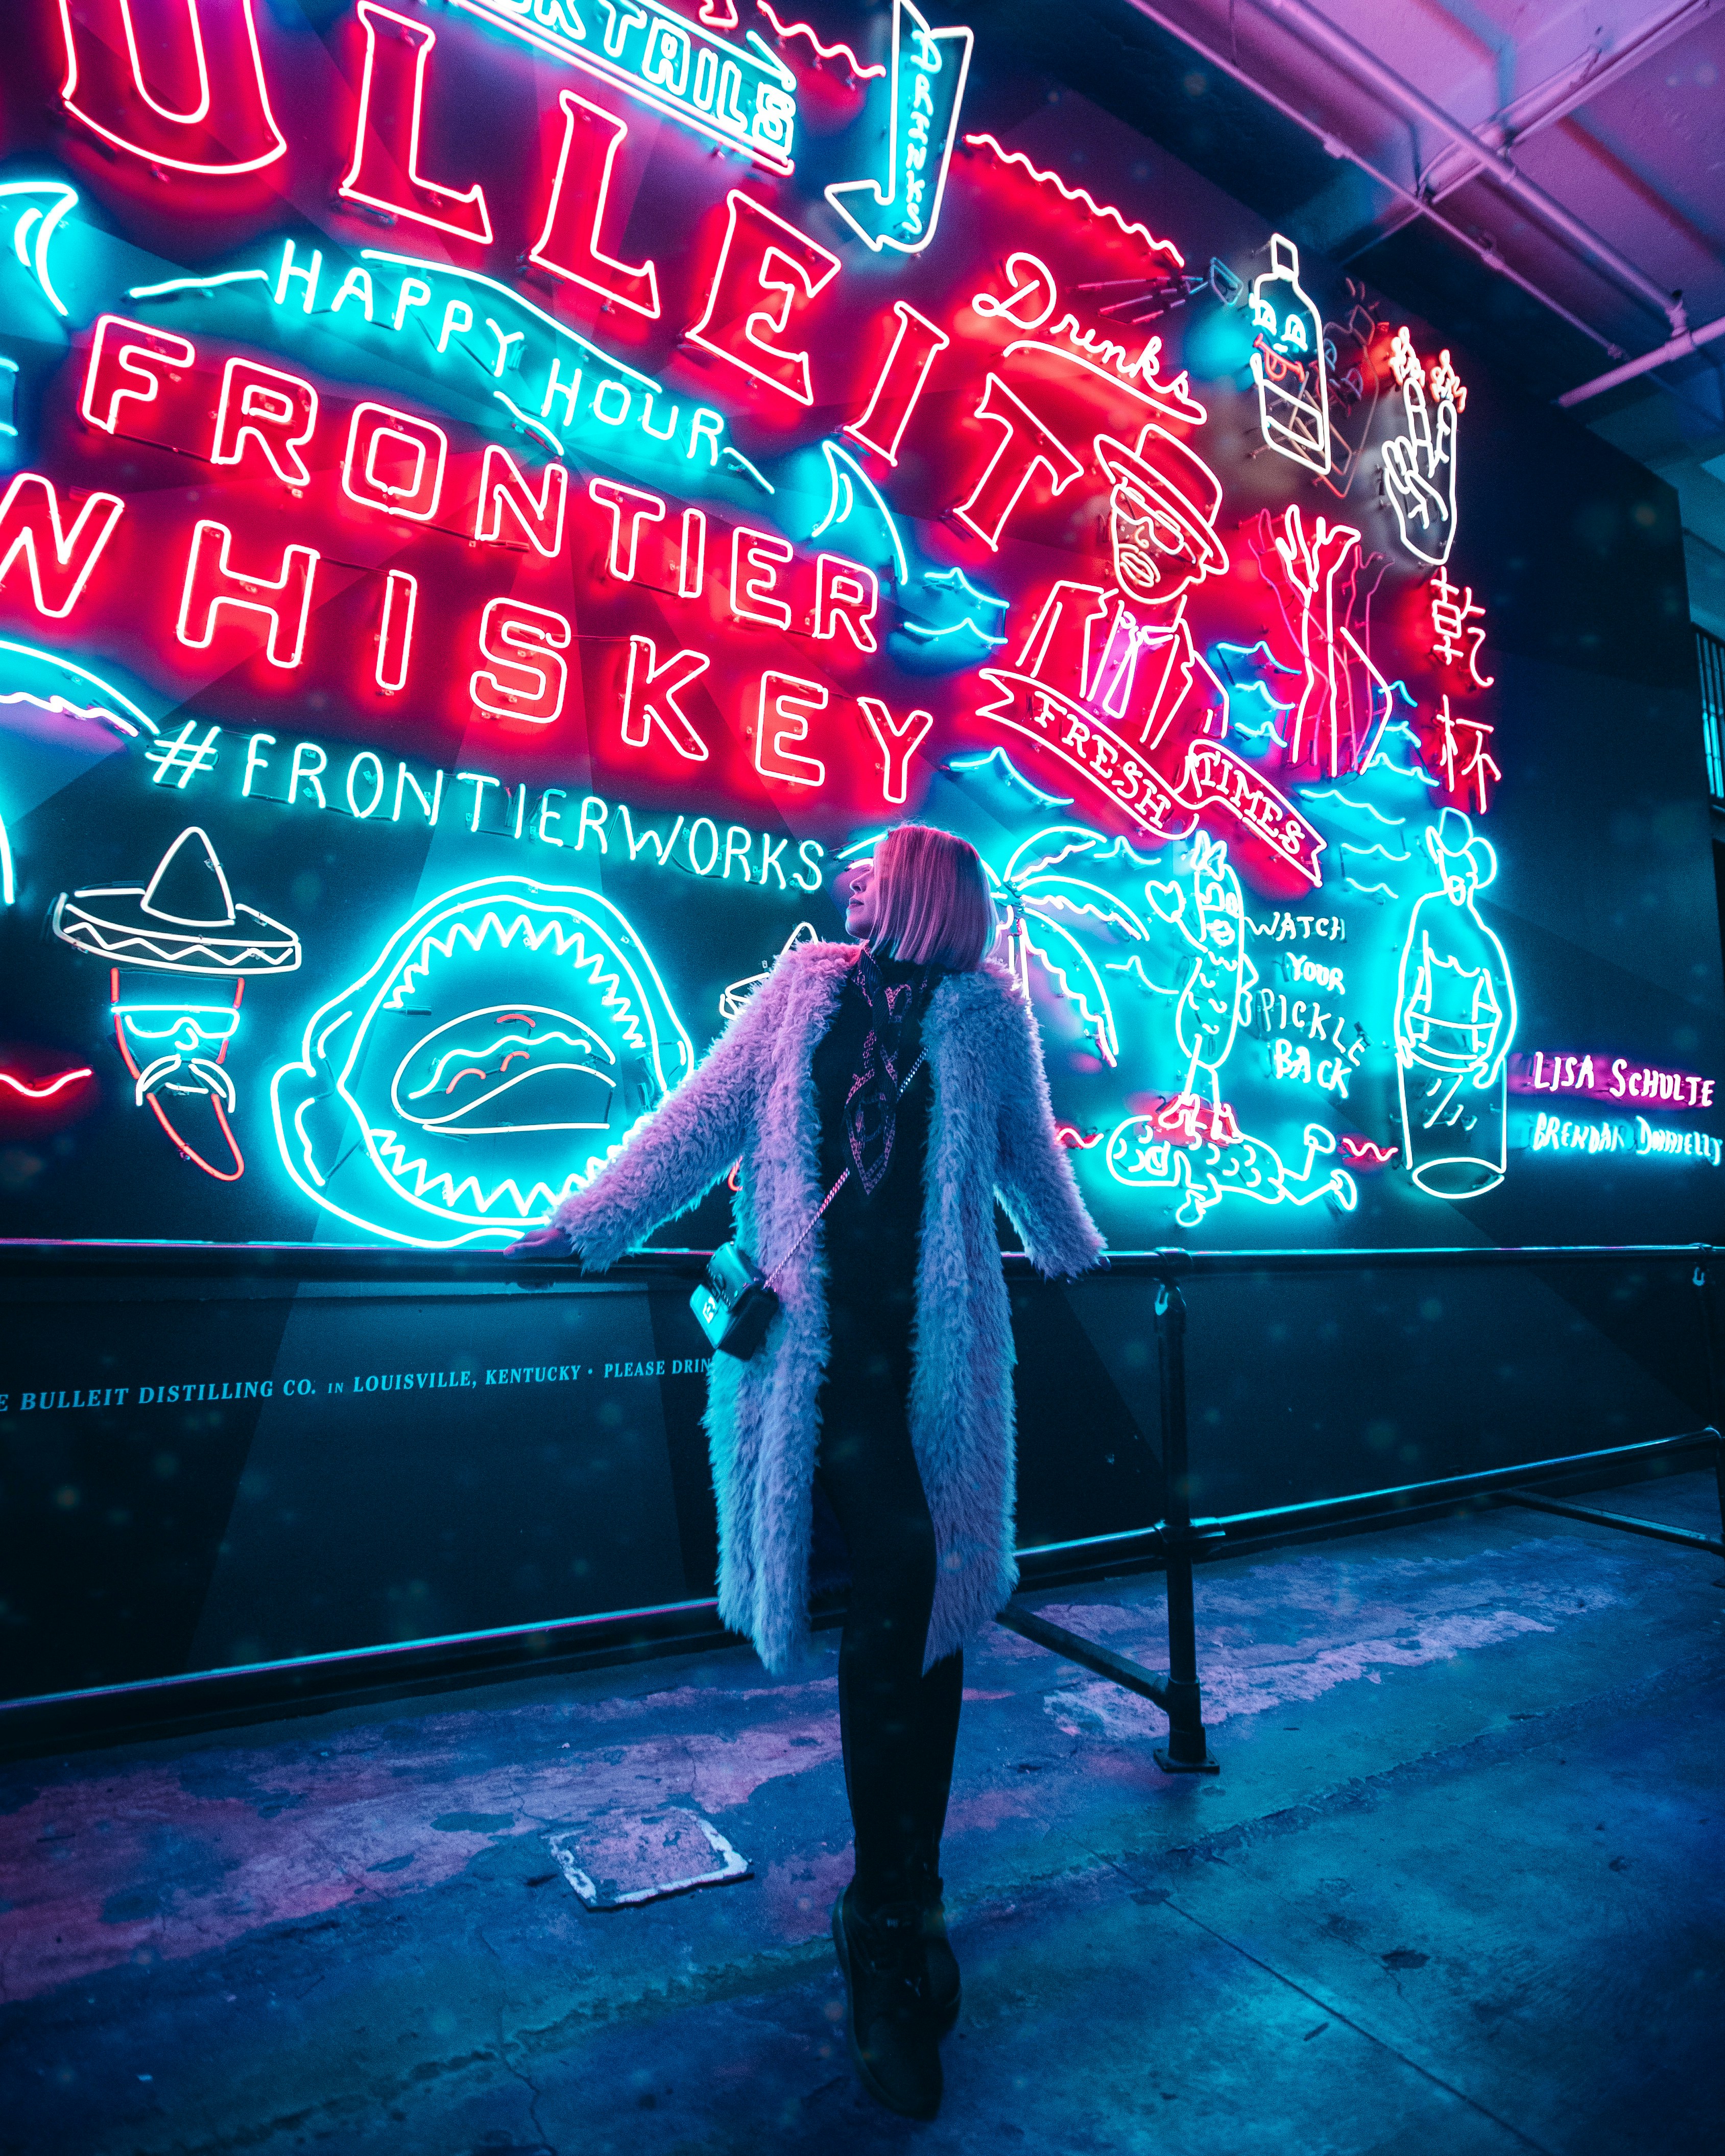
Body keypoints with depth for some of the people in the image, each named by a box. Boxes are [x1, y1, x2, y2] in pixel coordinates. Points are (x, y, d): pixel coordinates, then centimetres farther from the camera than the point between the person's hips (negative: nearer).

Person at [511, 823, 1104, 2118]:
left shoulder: (989, 1014, 10)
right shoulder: (804, 984, 12)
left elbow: (1030, 1154, 24)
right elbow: (705, 1117, 10)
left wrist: (1076, 1254, 34)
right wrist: (590, 1224, 5)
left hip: (932, 1352, 1)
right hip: (808, 1341, 0)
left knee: (919, 1595, 2)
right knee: (902, 1579, -5)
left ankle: (892, 1919, 23)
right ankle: (901, 1917, 17)